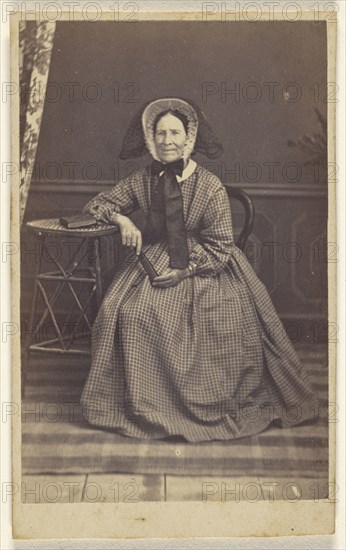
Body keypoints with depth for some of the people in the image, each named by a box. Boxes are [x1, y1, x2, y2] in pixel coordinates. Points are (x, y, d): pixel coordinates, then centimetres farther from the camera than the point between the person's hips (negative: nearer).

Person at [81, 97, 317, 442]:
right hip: (154, 262, 3)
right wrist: (121, 219, -12)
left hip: (203, 266, -2)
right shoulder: (142, 181, 2)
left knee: (226, 317, -27)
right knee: (129, 311, -22)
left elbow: (220, 245, -8)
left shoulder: (210, 187, -8)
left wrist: (184, 270, -19)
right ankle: (142, 404, -6)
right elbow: (95, 205, 10)